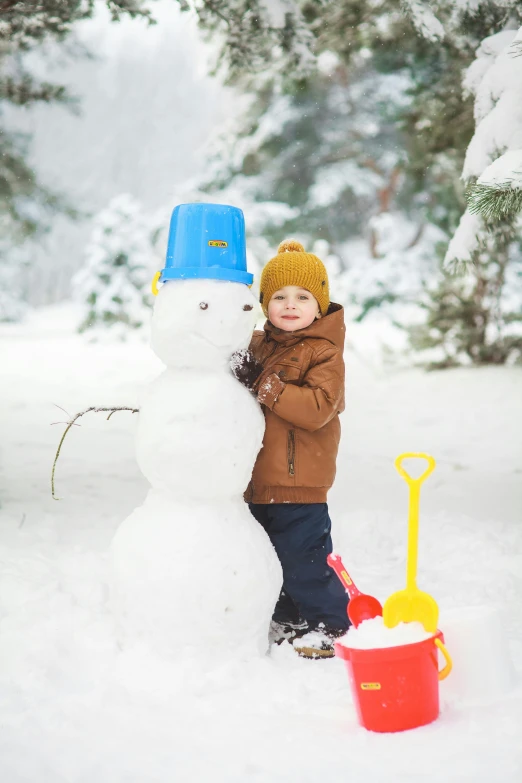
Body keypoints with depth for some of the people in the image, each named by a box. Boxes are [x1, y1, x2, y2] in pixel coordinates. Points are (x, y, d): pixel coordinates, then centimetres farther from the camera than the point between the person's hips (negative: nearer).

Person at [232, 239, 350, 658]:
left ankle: (331, 623, 16)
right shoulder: (258, 345, 10)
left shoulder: (324, 353, -11)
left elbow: (318, 408, -26)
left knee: (304, 558, -2)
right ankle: (288, 619, 35)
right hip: (259, 481, 8)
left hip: (300, 482, -8)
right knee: (272, 558, 19)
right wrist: (239, 377, 2)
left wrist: (266, 386, -28)